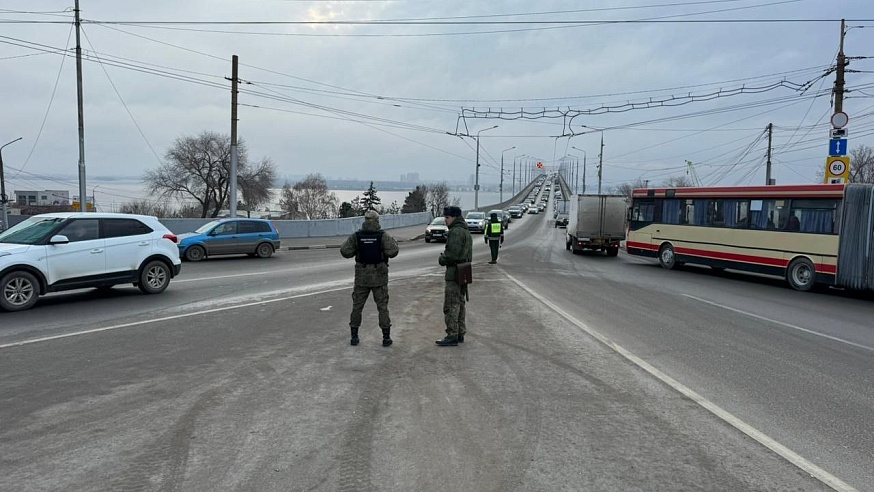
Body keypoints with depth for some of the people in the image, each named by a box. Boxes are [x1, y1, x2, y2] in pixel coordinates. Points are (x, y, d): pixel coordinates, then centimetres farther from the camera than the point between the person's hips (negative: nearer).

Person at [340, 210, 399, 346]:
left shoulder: (356, 236, -3)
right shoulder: (383, 235, -9)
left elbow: (344, 251, -7)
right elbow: (392, 252, -18)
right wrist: (393, 242, 3)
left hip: (361, 277, 2)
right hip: (379, 277, -1)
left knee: (357, 306, 13)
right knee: (382, 307, 7)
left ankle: (354, 337, 15)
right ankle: (386, 337, 6)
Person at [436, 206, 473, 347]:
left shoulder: (455, 231, -17)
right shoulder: (466, 231, 16)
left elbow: (452, 253, -24)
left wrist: (442, 259, -5)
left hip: (454, 273, -10)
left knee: (451, 306, -5)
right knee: (460, 303, 16)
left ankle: (452, 336, -3)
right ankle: (460, 333, 23)